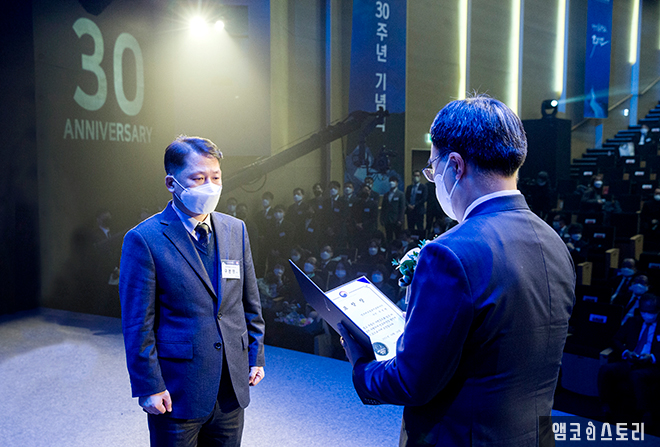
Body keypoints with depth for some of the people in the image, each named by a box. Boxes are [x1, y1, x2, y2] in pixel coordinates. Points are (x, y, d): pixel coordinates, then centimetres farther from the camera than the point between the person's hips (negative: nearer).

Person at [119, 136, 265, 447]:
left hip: (232, 386, 5)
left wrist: (256, 356, 8)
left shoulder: (236, 230, 3)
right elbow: (138, 324, -11)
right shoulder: (144, 240, -12)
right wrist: (149, 386, -11)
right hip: (178, 392, -4)